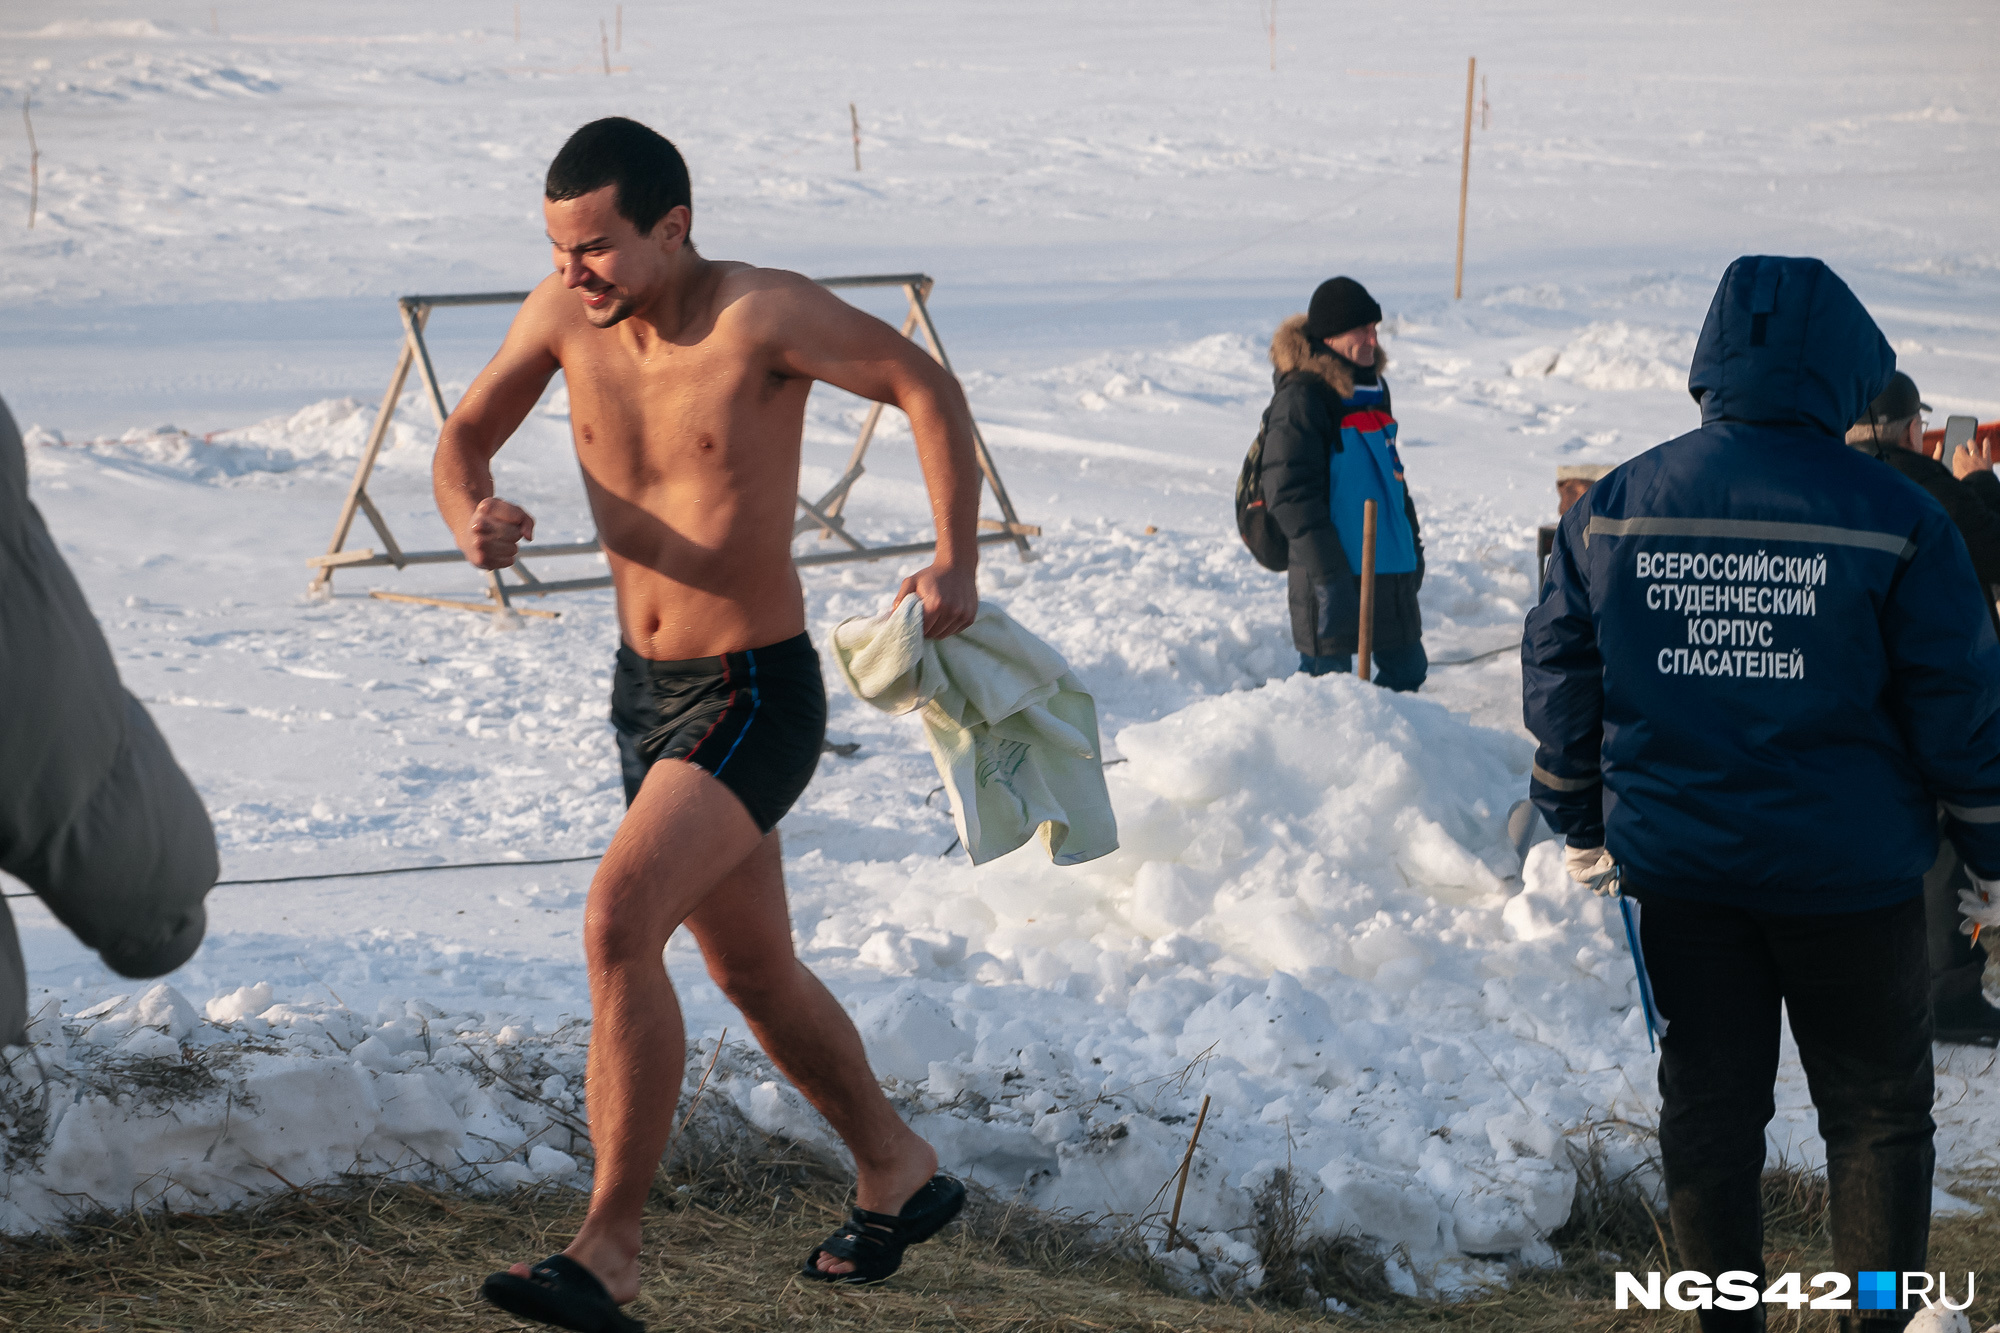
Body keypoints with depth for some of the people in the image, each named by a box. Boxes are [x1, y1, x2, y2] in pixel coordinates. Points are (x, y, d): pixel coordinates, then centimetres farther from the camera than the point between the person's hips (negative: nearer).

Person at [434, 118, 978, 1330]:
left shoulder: (763, 314, -19)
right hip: (644, 687, 7)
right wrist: (474, 513, -15)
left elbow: (926, 386, -7)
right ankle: (900, 1174, 41)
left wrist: (957, 563, -13)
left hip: (756, 697, -7)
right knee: (753, 968, 20)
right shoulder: (563, 315, -4)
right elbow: (467, 436, 8)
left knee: (620, 921, -24)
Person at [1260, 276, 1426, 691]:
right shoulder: (1301, 397, -14)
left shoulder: (1372, 387, 13)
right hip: (1333, 569, -8)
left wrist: (1413, 543, 22)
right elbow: (1290, 495, -19)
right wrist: (1329, 575, -22)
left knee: (1408, 671, 12)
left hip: (1389, 570, 8)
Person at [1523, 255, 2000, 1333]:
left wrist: (1580, 824, 19)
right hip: (1850, 872, -3)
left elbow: (1558, 680, 6)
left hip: (1676, 867, 3)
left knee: (1708, 1102, 13)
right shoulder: (1890, 520, -12)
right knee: (1878, 1111, 10)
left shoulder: (1612, 510, -1)